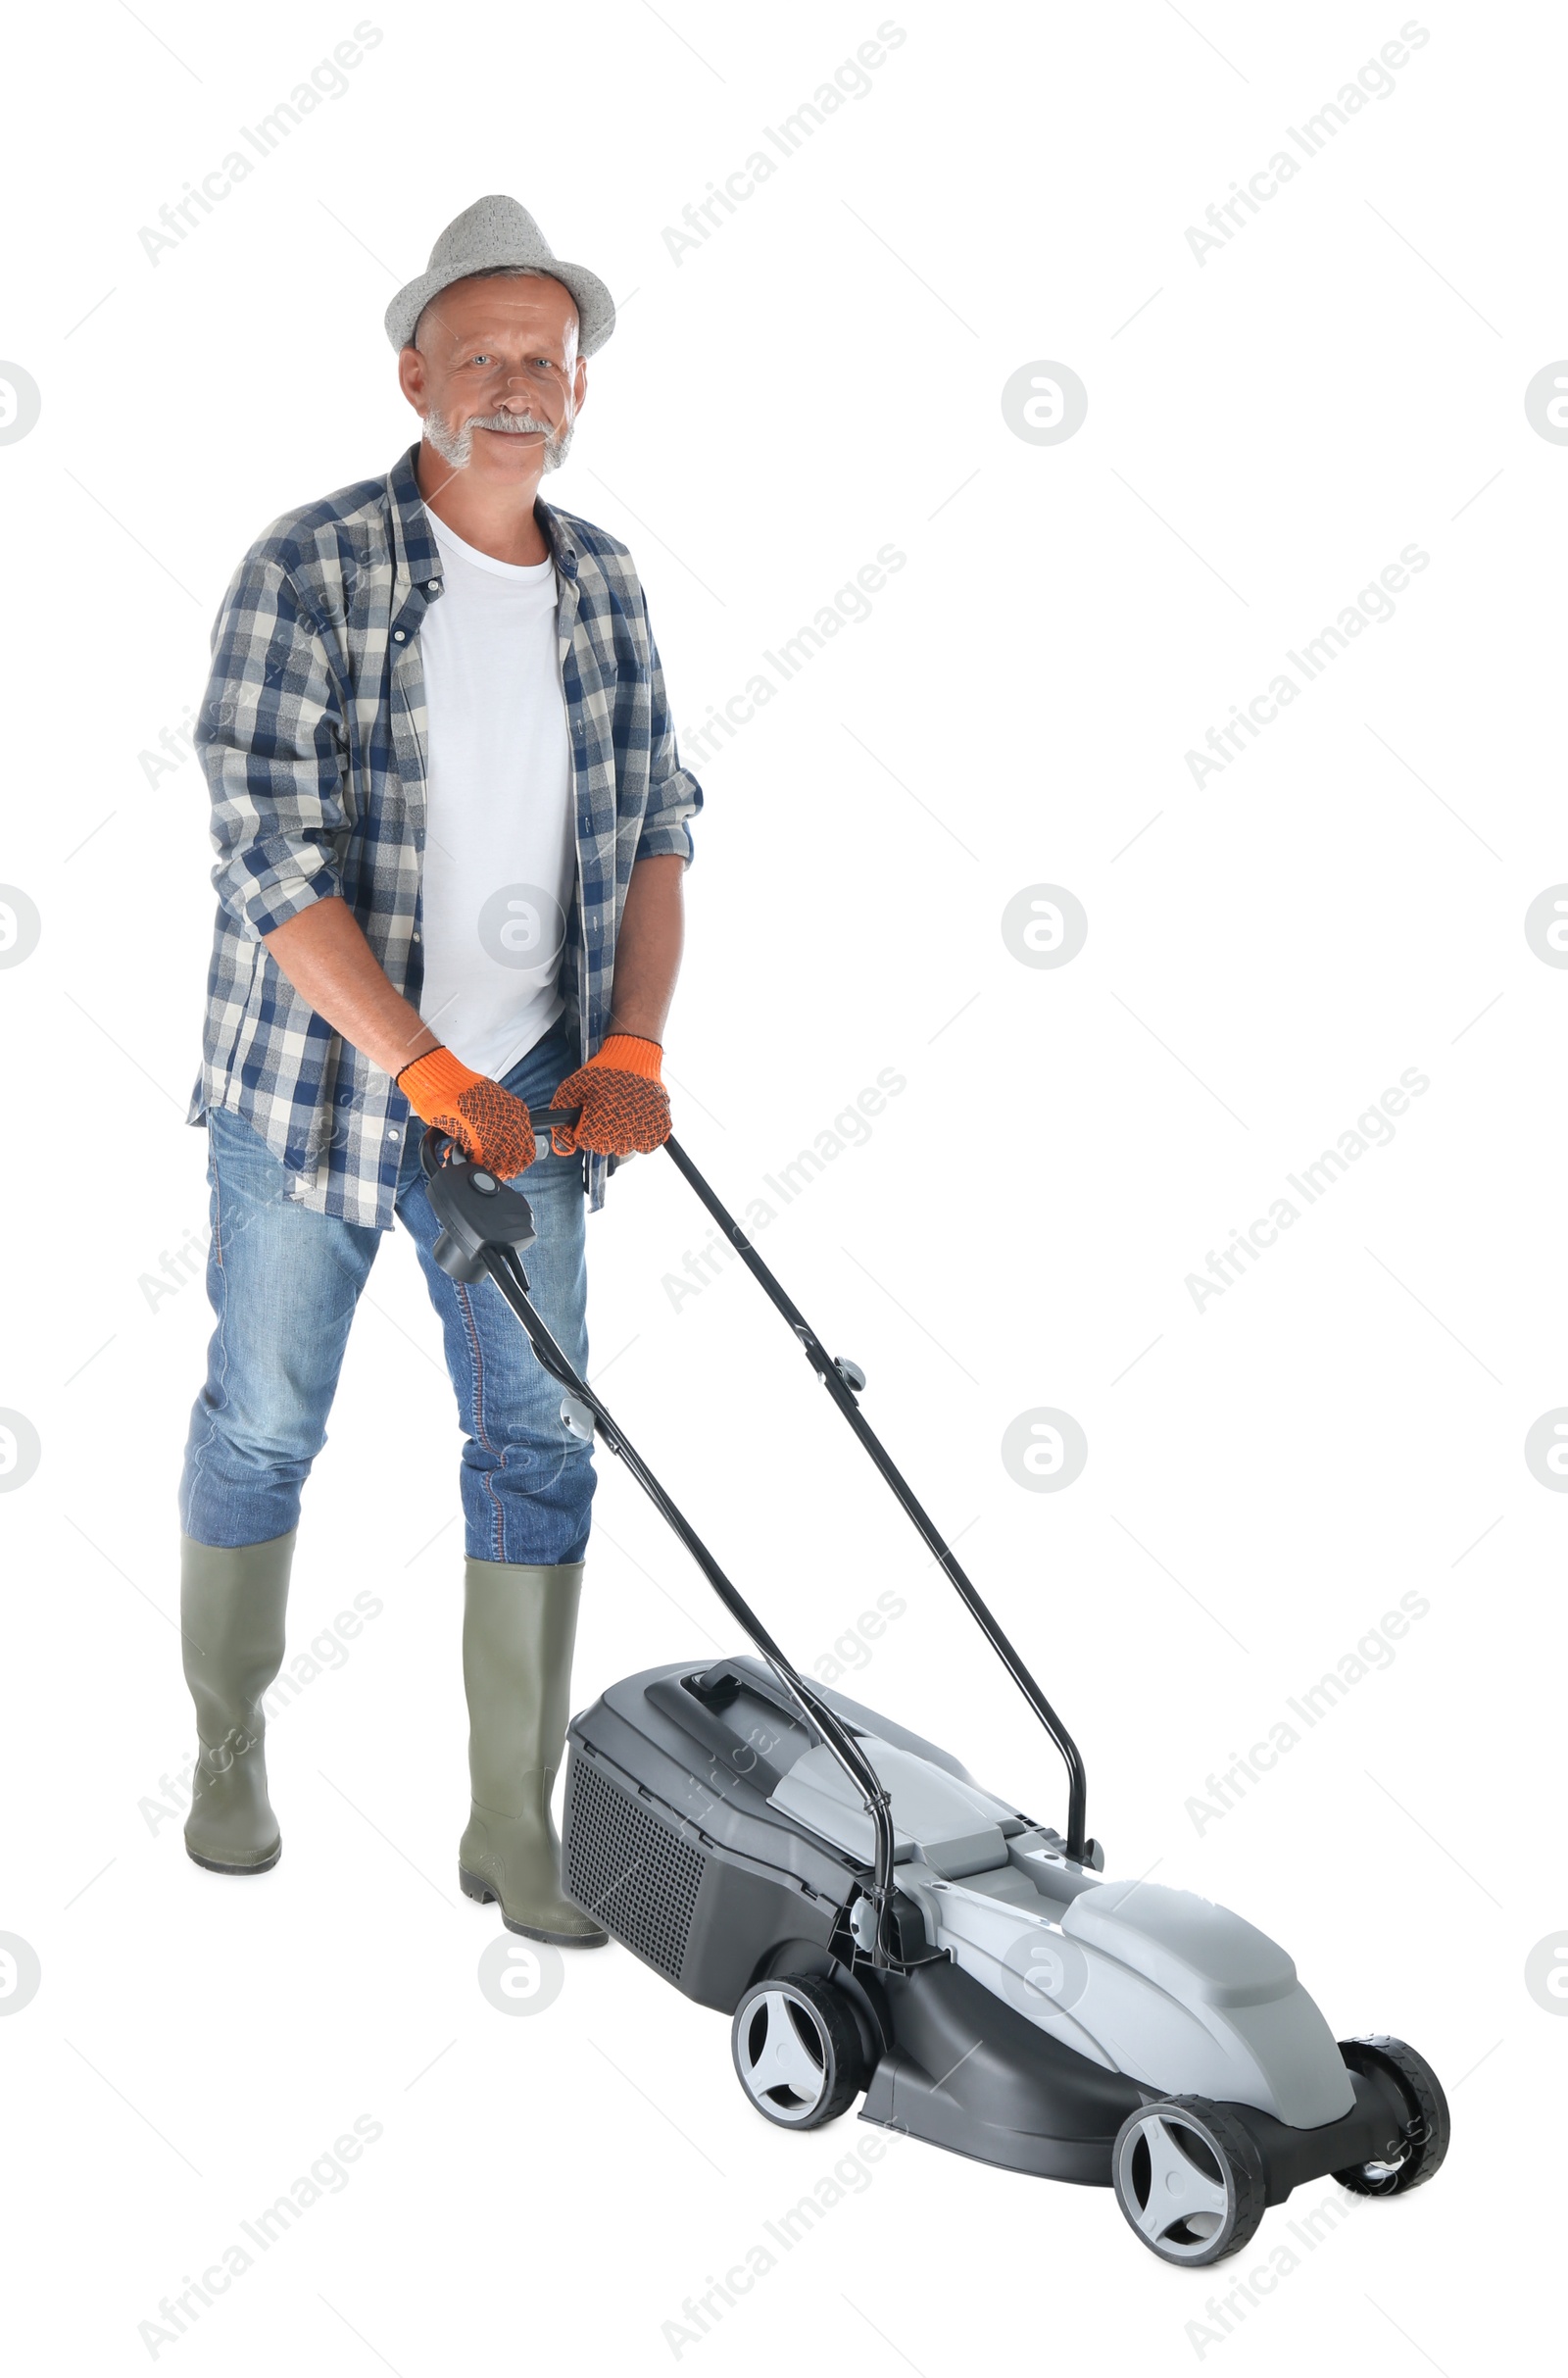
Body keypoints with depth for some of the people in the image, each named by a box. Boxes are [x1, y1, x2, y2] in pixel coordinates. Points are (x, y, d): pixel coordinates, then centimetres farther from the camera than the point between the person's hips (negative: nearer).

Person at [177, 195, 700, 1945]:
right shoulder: (311, 570, -12)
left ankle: (515, 1830, 16)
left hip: (525, 1090, 4)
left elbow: (655, 825, 9)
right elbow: (269, 854, -18)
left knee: (541, 1444, 3)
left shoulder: (600, 586, 4)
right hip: (313, 1080, -4)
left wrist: (632, 1050, -5)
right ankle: (228, 1755, 33)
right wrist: (433, 1078, -21)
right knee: (263, 1426, 10)